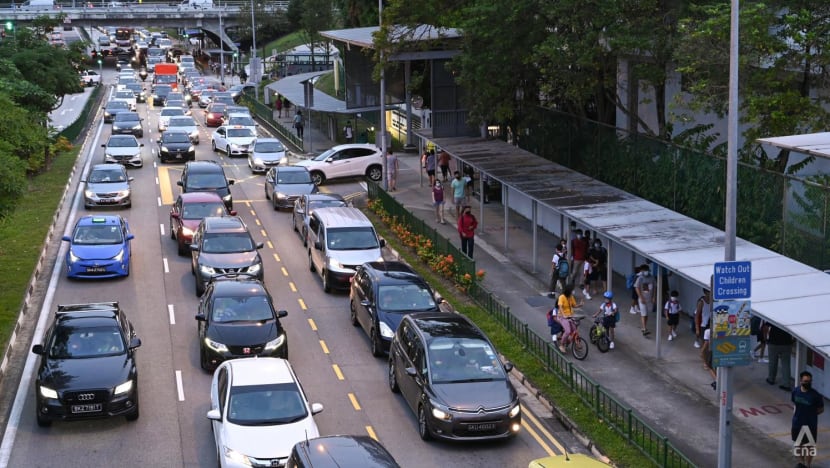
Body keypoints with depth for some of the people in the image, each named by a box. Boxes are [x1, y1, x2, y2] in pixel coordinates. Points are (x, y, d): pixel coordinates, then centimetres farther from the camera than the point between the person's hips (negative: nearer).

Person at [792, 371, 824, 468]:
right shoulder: (796, 391, -6)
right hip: (797, 423, 5)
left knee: (809, 447, 8)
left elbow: (821, 409, -7)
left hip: (810, 424, -5)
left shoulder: (815, 395, -19)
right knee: (798, 445, 20)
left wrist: (809, 414, -11)